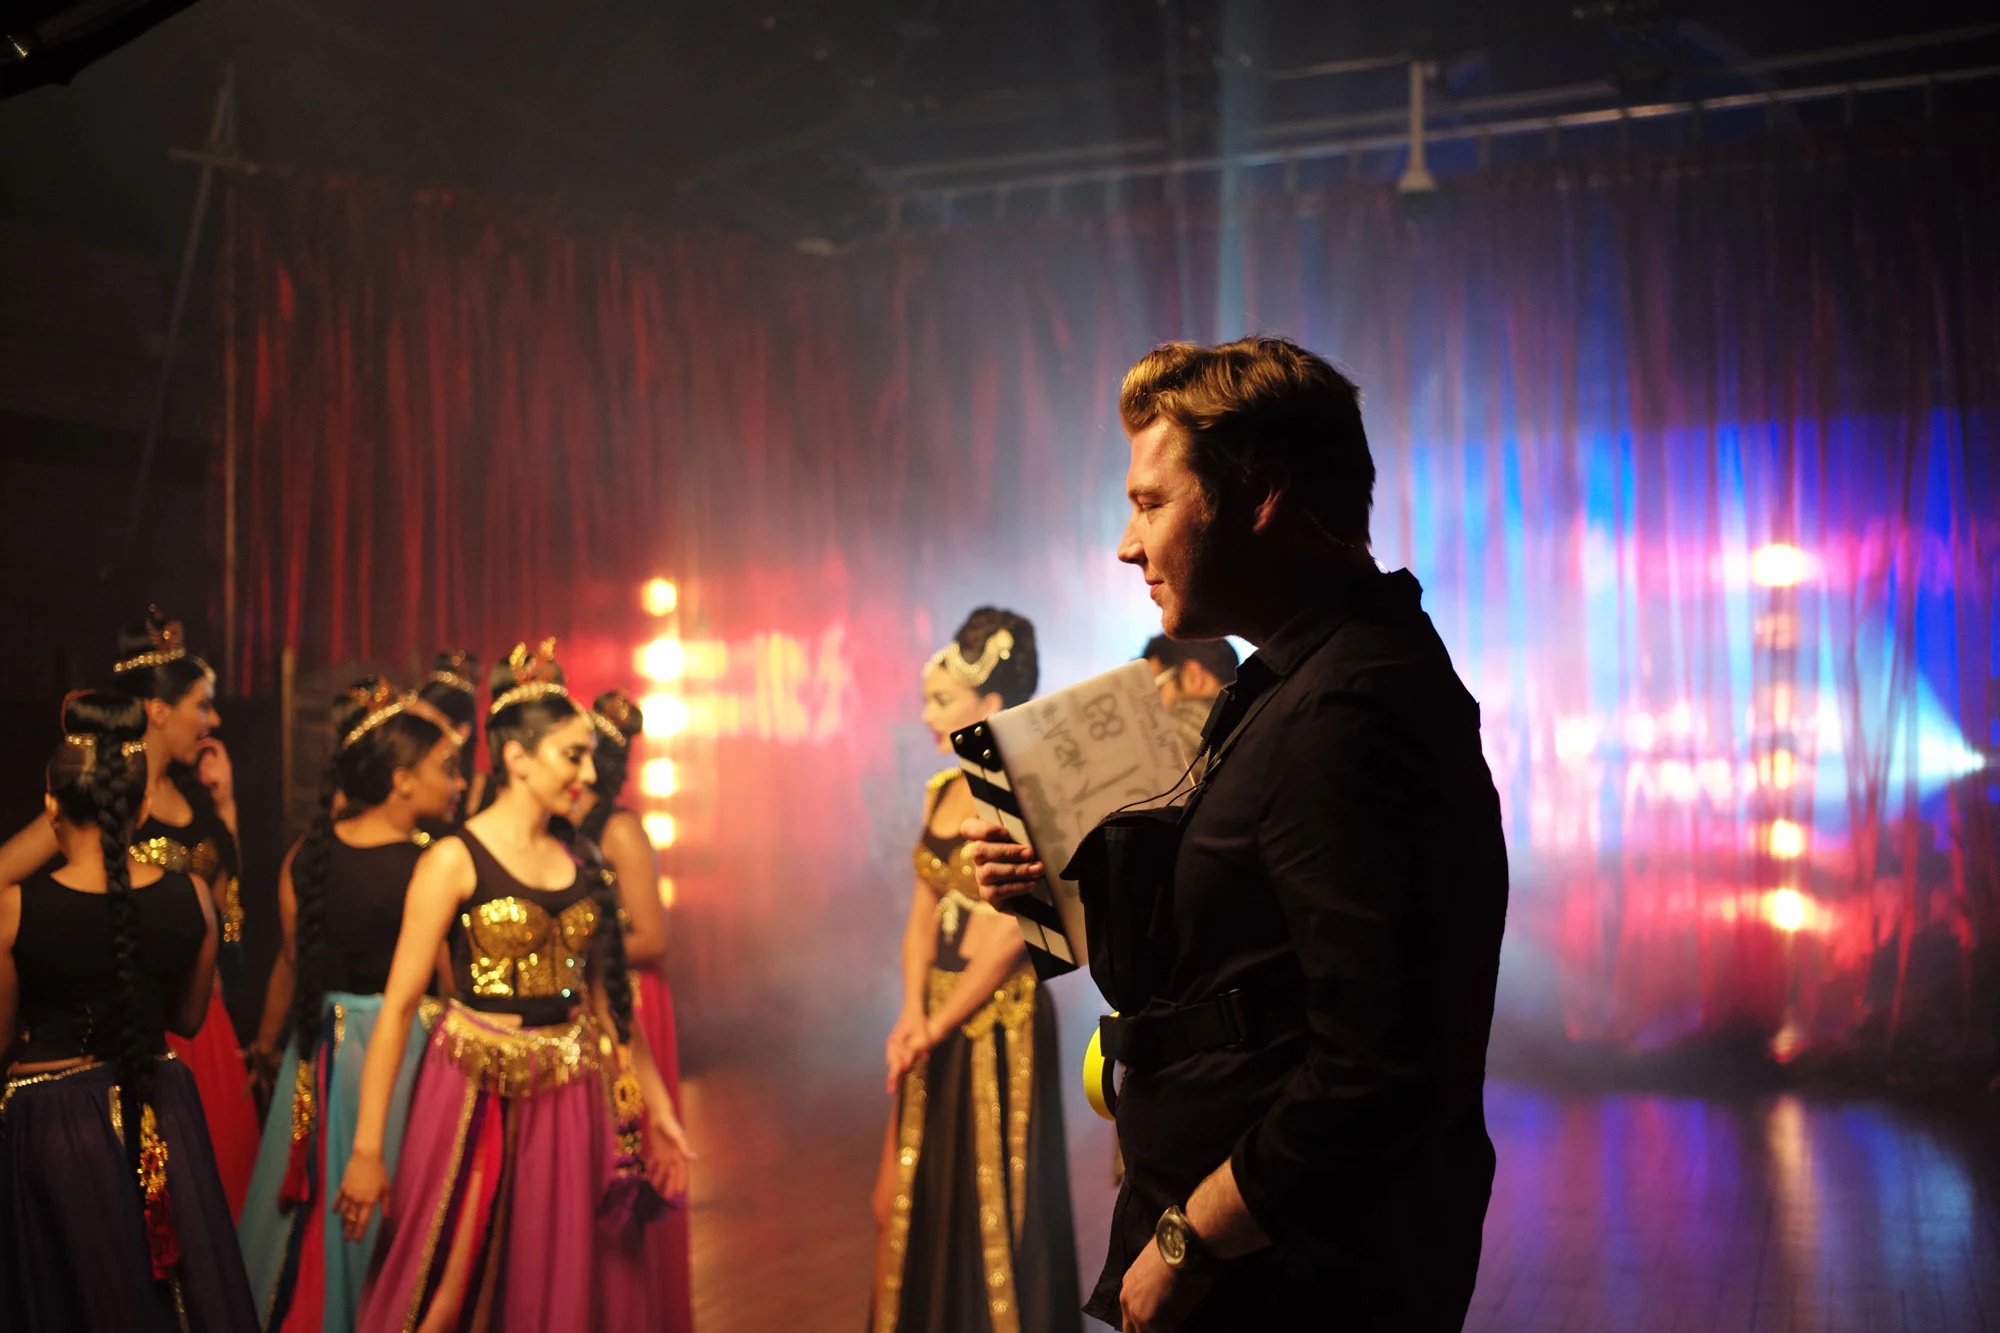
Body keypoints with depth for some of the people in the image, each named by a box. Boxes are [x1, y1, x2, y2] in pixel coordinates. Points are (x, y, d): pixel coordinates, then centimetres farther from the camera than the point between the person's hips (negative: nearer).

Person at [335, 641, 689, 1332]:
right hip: (480, 1099, -5)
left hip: (575, 1102, 5)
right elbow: (397, 1008, -10)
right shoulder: (455, 861, -8)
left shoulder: (582, 861, 8)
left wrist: (656, 1105, 11)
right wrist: (366, 1150, -14)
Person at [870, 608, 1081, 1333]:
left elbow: (1011, 930, -18)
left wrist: (940, 1025, -14)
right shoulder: (942, 792, 9)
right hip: (937, 1018, 7)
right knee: (916, 1197, 13)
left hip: (1000, 1019, -7)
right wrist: (912, 1011, -8)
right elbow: (922, 918, 7)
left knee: (996, 1200, 4)